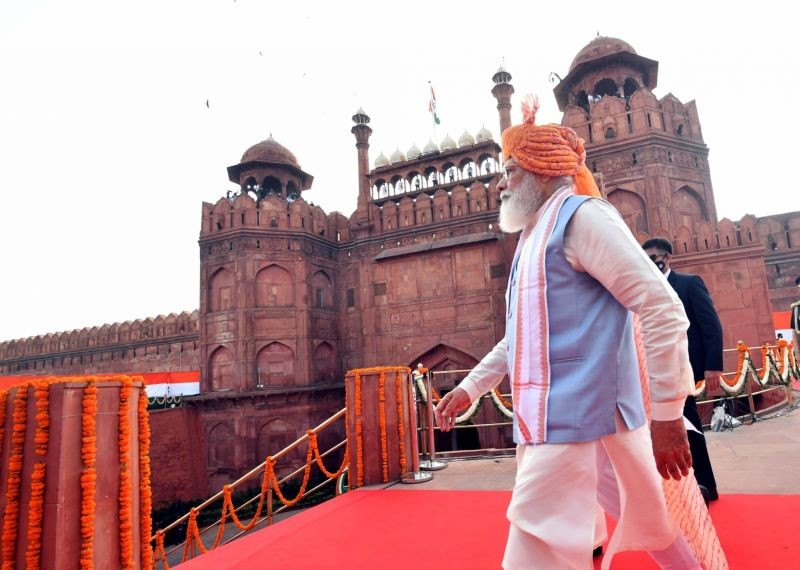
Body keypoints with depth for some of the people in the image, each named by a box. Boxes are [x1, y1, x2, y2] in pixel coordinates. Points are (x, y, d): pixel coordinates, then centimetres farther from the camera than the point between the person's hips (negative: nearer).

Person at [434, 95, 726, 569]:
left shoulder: (580, 215, -10)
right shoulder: (534, 238, 18)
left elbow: (663, 309, -16)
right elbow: (520, 337, 23)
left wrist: (668, 413, -16)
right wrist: (470, 387, 17)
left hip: (575, 413, -9)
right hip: (558, 412, 9)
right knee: (649, 524, 22)